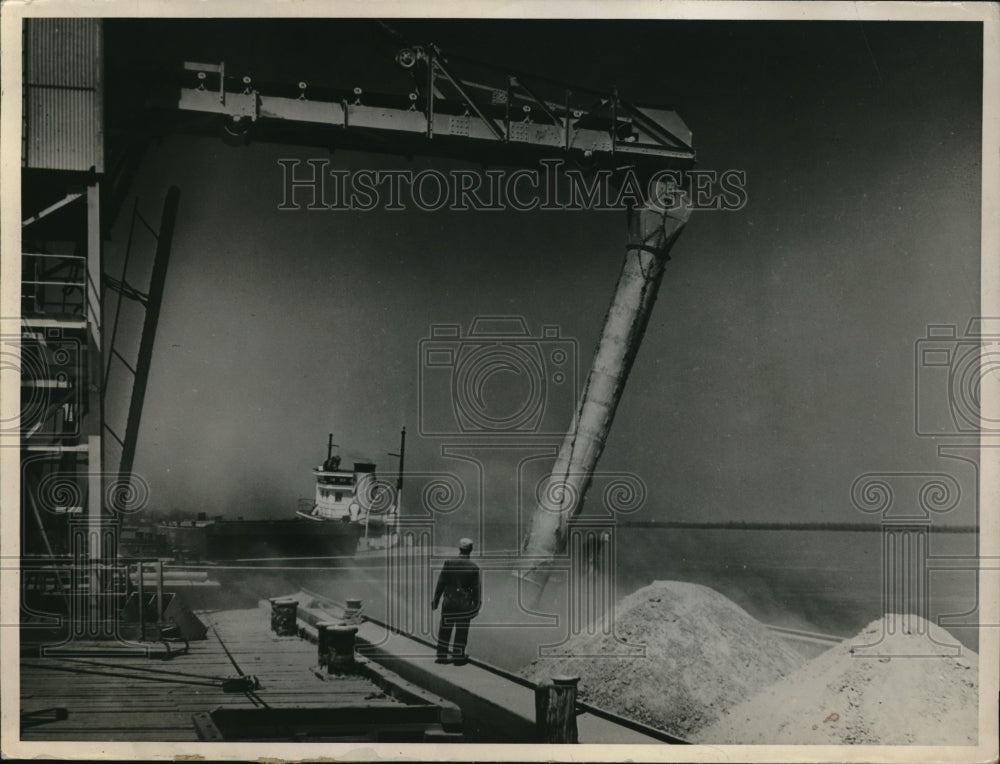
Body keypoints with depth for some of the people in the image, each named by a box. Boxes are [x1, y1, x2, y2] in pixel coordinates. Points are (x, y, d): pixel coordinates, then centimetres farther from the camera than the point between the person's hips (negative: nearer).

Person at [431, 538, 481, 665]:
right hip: (465, 604, -1)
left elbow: (441, 583, -3)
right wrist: (476, 605, 6)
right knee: (461, 632, 8)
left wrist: (436, 600, 6)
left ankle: (442, 656, 15)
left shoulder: (448, 563, -6)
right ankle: (458, 657, 12)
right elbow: (476, 588, -5)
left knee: (445, 630, 11)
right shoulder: (474, 567, -10)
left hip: (448, 602, 2)